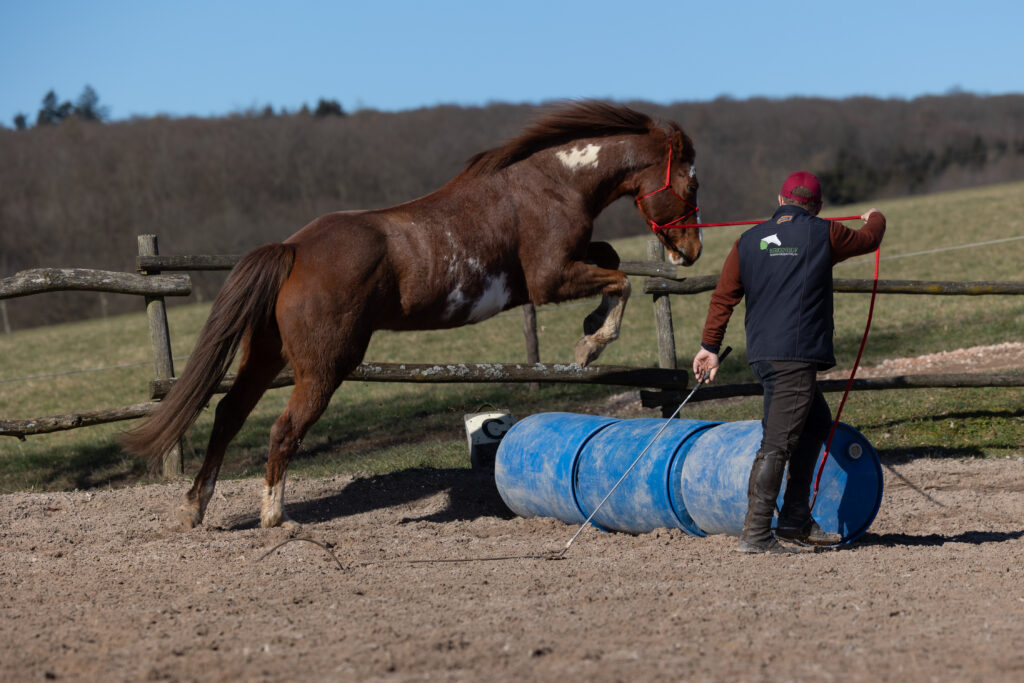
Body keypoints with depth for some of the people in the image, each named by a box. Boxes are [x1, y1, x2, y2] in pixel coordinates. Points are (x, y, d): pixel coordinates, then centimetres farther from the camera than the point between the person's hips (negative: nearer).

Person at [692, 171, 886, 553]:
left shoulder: (748, 240, 11)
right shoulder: (823, 234, 1)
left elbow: (724, 296, 8)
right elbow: (868, 240, 20)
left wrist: (709, 346, 13)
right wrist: (875, 219, 42)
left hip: (762, 354, 7)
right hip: (797, 355, -7)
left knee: (817, 423, 21)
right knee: (778, 443, -9)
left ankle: (796, 520, 21)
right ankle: (755, 534, -14)